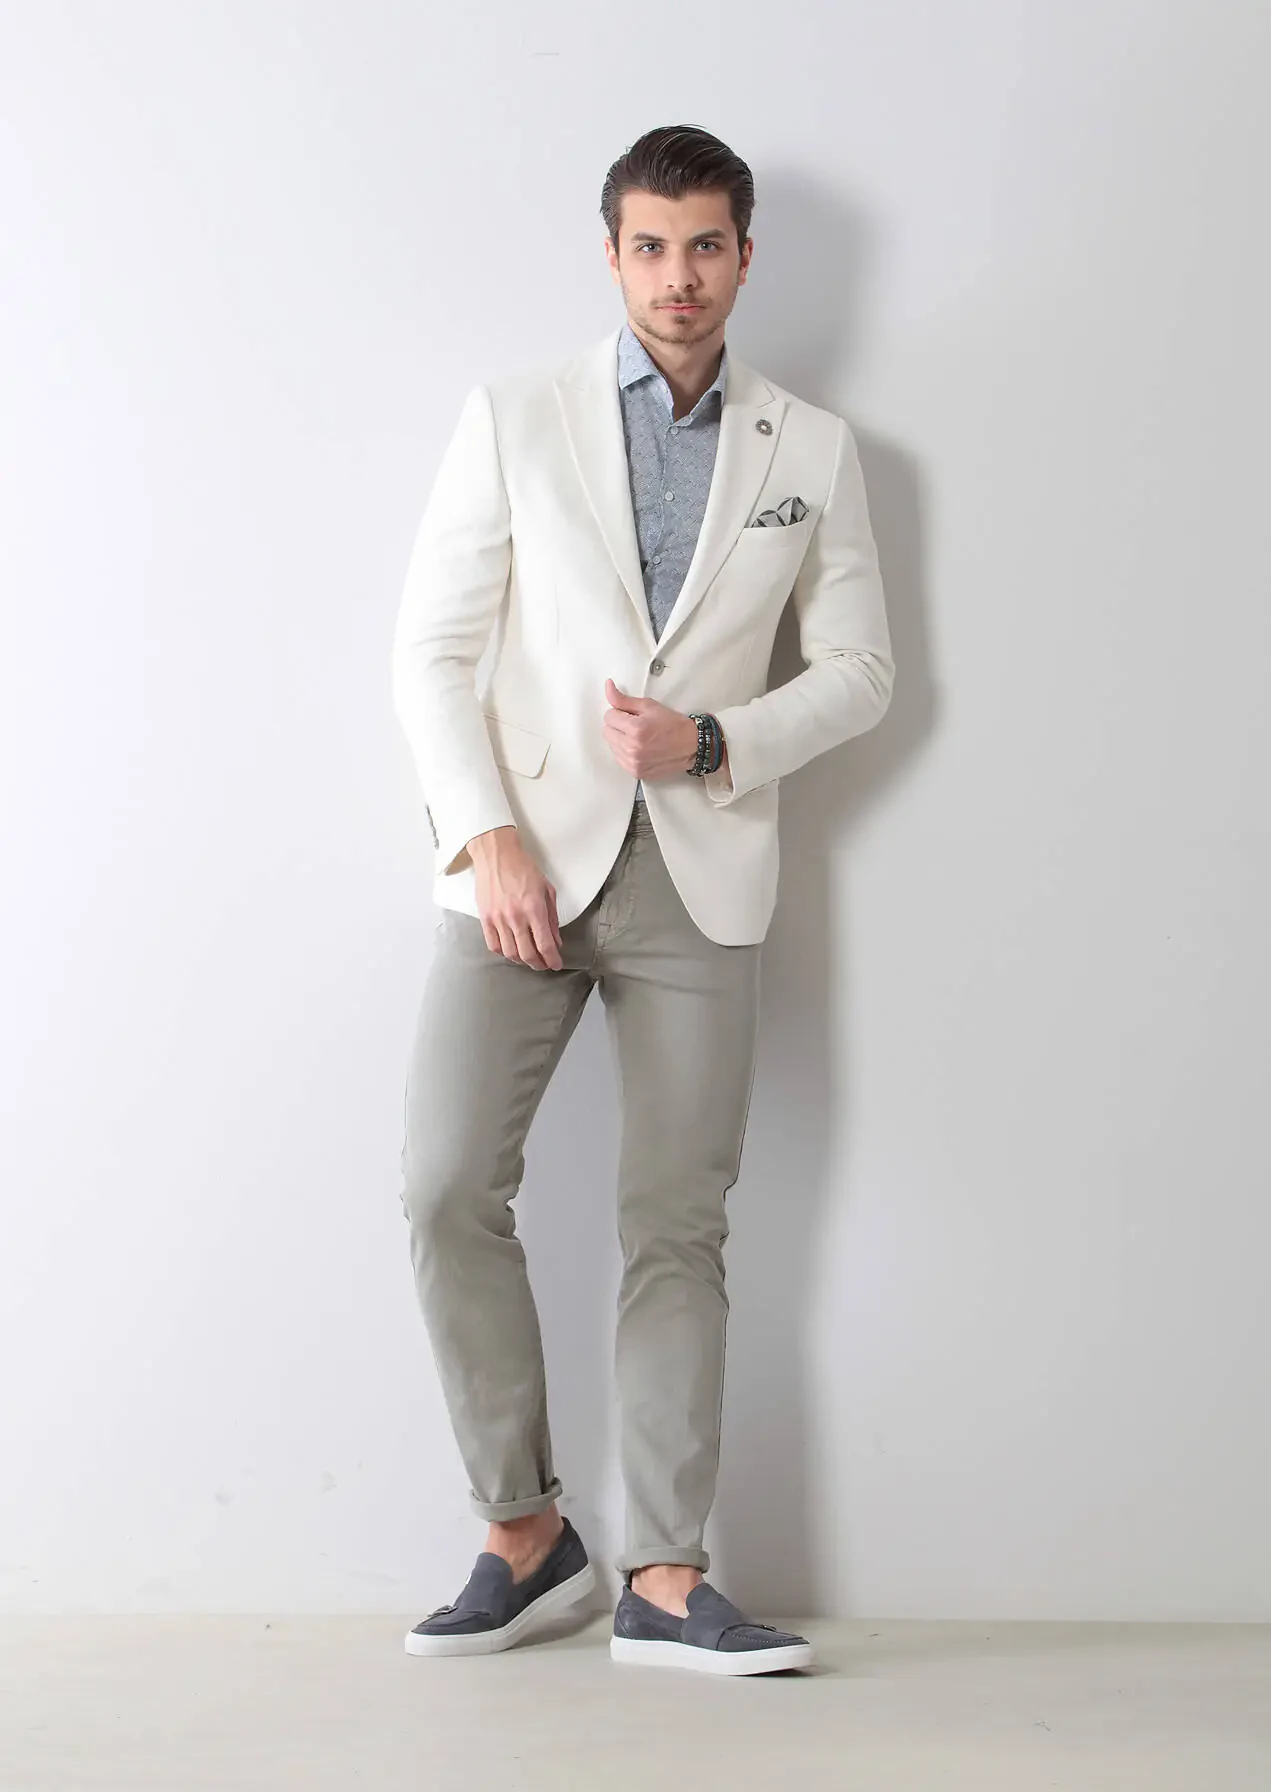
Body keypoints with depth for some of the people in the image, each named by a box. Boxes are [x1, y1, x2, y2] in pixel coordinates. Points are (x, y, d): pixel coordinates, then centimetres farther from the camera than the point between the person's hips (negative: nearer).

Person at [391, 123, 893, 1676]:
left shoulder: (812, 450, 9)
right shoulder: (515, 419, 5)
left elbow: (858, 665, 10)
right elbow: (431, 649, 2)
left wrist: (714, 742, -8)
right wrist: (487, 836, -10)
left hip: (699, 868, 1)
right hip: (526, 854, 0)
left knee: (678, 1223, 1)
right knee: (449, 1188, -10)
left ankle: (663, 1581, 8)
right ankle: (523, 1531, 7)